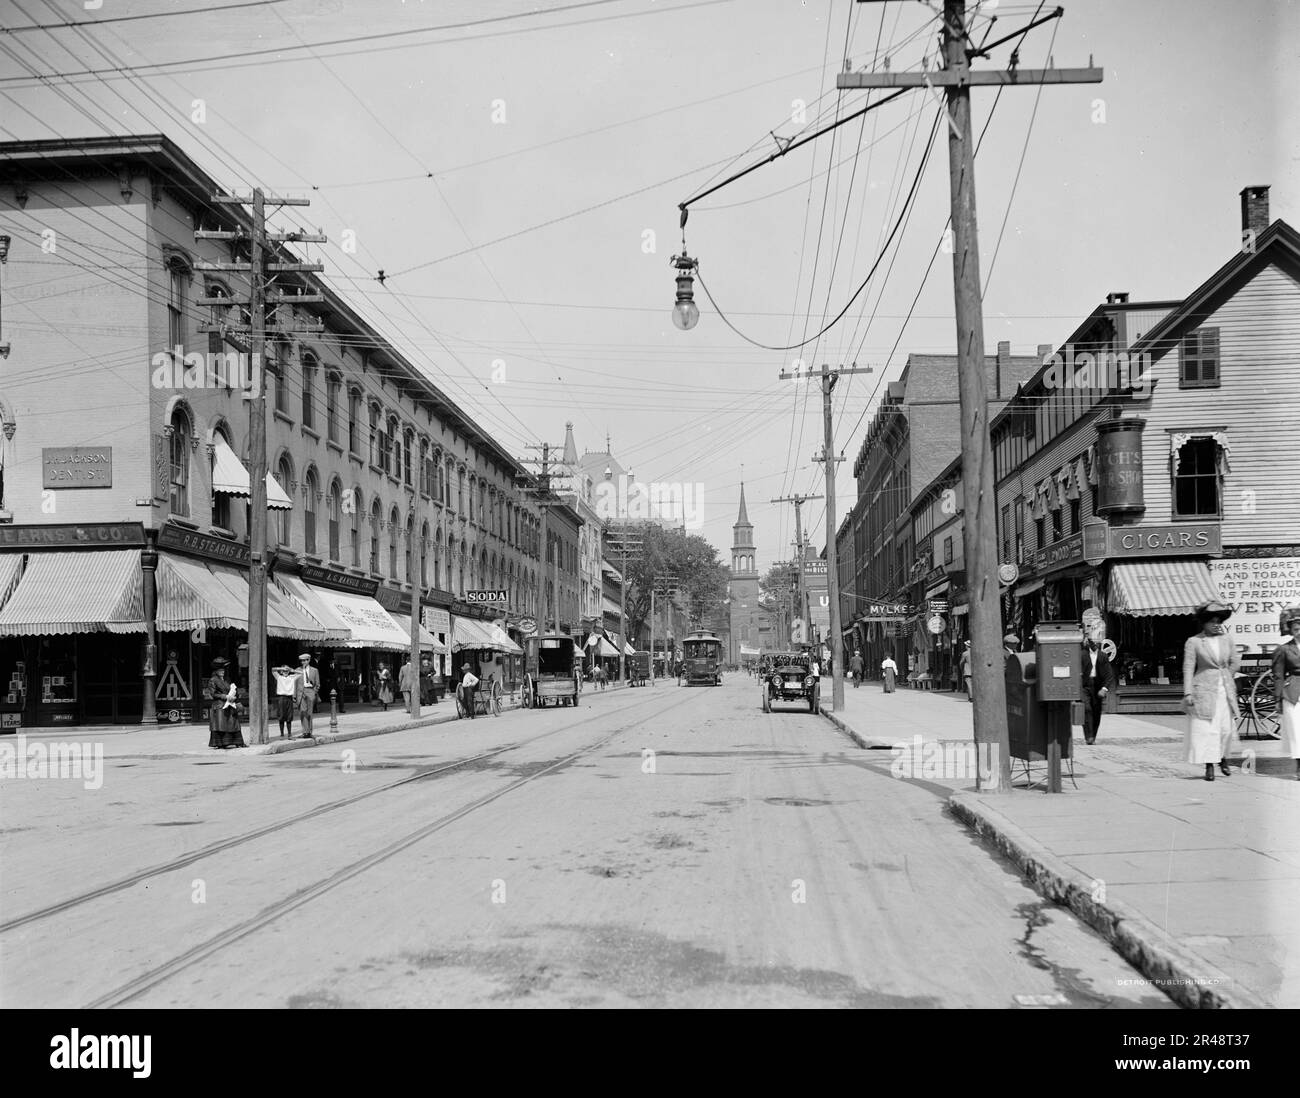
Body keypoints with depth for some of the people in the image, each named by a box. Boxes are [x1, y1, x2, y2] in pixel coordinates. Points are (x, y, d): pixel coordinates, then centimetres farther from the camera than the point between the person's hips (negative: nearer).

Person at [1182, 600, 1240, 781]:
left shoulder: (1226, 639, 8)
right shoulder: (1193, 642, -4)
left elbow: (1235, 661, 18)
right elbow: (1188, 668, -6)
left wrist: (1225, 678, 12)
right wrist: (1187, 693, -11)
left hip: (1225, 690, 4)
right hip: (1204, 690, -3)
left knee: (1226, 728, 4)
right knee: (1205, 728, -5)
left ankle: (1222, 757, 30)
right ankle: (1209, 767, 2)